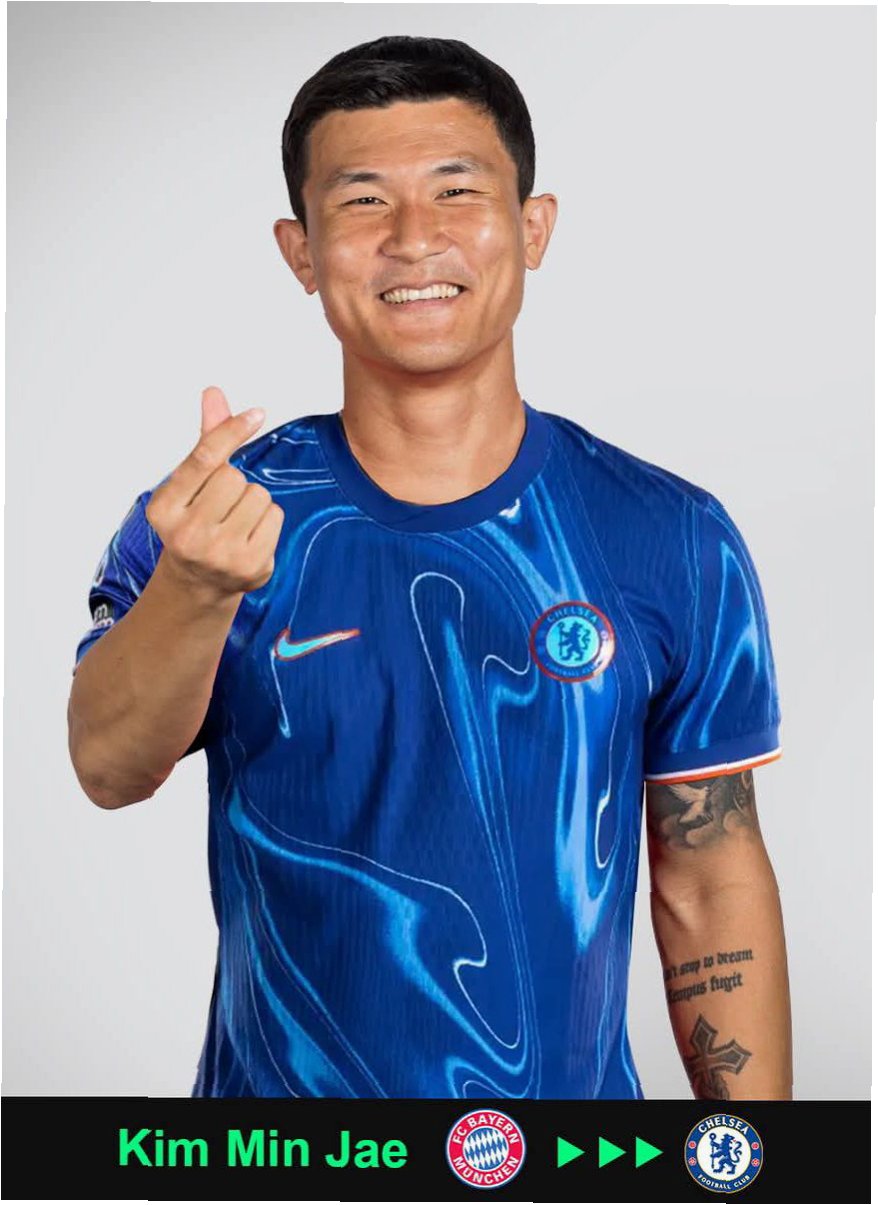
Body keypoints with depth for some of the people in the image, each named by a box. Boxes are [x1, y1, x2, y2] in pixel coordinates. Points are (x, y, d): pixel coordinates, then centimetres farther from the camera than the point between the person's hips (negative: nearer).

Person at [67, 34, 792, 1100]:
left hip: (572, 1114, 1)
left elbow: (712, 890, -3)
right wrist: (195, 590, -44)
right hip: (275, 1139, 0)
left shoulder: (672, 542, -8)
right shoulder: (214, 515, -9)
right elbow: (110, 769, -25)